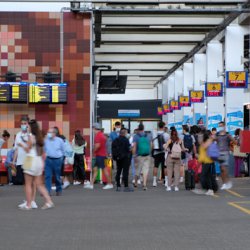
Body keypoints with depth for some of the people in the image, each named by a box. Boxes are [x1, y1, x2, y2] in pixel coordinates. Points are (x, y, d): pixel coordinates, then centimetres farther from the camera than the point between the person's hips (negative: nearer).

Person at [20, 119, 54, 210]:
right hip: (39, 161, 7)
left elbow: (27, 150, -9)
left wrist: (22, 145, 8)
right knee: (39, 184, 11)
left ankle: (28, 205, 2)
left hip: (31, 161, -7)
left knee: (28, 184, 1)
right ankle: (49, 202, 3)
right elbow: (43, 152, 15)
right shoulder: (40, 137, 11)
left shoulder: (31, 136, -11)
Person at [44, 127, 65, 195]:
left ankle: (58, 190, 21)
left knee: (57, 177, 8)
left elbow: (63, 150, 10)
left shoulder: (60, 140, -2)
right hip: (48, 159, 1)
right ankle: (47, 191, -6)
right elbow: (44, 150, 13)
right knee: (47, 176, -6)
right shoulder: (46, 140, -1)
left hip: (57, 160, -1)